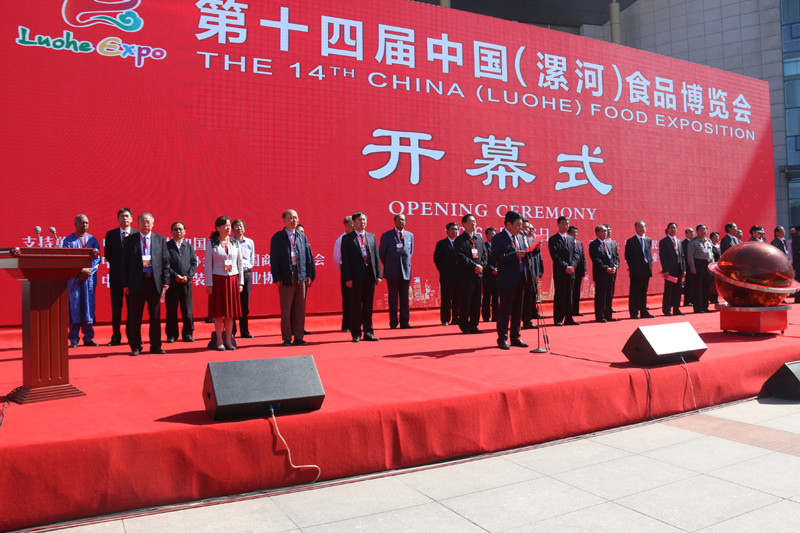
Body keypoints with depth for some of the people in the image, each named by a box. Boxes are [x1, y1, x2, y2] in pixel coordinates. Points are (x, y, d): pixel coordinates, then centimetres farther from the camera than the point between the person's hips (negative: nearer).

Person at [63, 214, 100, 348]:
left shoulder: (93, 240, 11)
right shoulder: (68, 241, 3)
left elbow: (97, 258, 4)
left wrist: (88, 272, -10)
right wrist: (81, 270, -16)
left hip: (89, 278, 2)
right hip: (74, 279, -2)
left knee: (89, 307, 2)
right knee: (75, 307, -3)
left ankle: (88, 338, 9)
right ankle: (74, 339, 4)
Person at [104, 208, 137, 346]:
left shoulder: (137, 234, 3)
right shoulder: (111, 234, 8)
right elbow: (107, 254, 11)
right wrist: (116, 265, 2)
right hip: (116, 274, 1)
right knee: (116, 307, 5)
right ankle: (116, 337, 12)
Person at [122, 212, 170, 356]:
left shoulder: (160, 240, 8)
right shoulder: (130, 240, 6)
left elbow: (166, 262, 7)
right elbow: (125, 263, 4)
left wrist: (165, 281, -1)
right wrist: (125, 284, -2)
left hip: (155, 282, 1)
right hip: (137, 282, -1)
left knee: (155, 317, 7)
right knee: (134, 317, 3)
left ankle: (155, 346, 16)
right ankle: (135, 347, 14)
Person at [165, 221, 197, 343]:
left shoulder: (189, 246, 12)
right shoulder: (167, 246, 3)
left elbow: (194, 263, 8)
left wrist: (188, 276, -6)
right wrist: (175, 276, -12)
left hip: (186, 282, 2)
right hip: (172, 283, -2)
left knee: (187, 311, 3)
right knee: (171, 311, 3)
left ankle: (187, 334, 12)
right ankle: (171, 335, 12)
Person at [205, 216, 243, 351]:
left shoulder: (235, 243, 9)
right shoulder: (211, 243, 0)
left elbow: (240, 263, 11)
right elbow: (208, 264, -2)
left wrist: (241, 282, 6)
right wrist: (209, 284, -7)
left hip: (233, 279, 3)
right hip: (218, 279, -3)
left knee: (231, 311, 4)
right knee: (218, 311, 0)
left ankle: (228, 340, 12)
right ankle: (219, 341, 9)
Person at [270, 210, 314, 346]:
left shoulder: (302, 236, 12)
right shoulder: (277, 237, 2)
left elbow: (308, 257, 11)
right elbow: (274, 259, -1)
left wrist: (309, 275, 3)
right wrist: (277, 278, -9)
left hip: (301, 277, 3)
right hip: (286, 277, -3)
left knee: (300, 308, 5)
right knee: (286, 309, 1)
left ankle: (298, 337, 14)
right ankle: (287, 338, 10)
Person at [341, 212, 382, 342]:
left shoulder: (371, 236, 12)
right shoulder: (347, 238, 0)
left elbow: (376, 256, 11)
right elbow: (345, 260, -5)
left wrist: (378, 275, 4)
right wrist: (348, 278, -12)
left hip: (370, 274, 4)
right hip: (357, 276, -4)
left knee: (368, 305, 9)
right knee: (356, 305, 2)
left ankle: (368, 332, 17)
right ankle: (356, 334, 10)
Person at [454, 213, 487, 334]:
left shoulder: (479, 238, 16)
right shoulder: (459, 240, -3)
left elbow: (484, 254, 13)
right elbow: (461, 257, -11)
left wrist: (481, 266, -4)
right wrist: (475, 265, -15)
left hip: (478, 274, 6)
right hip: (465, 275, -6)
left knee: (476, 301, 7)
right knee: (465, 301, -2)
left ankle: (473, 325, 15)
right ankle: (464, 326, 8)